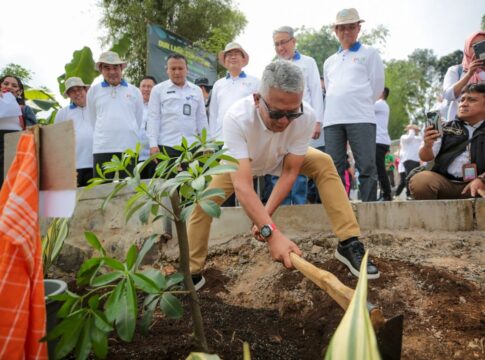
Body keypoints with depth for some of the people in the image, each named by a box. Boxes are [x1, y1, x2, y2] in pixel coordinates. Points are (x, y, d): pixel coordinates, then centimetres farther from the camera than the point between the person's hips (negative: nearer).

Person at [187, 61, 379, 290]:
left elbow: (289, 172, -25)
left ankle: (348, 244, -14)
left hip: (281, 159, 2)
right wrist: (272, 233, -59)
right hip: (239, 163, -1)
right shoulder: (237, 118, -44)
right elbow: (242, 186, -49)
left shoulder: (306, 117, -36)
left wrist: (264, 216, -33)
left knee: (324, 164, -21)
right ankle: (192, 274, 2)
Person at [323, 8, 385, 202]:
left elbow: (377, 86, 8)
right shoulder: (329, 61, 24)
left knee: (366, 167, -8)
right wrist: (338, 109, 15)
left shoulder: (370, 53, 13)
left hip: (361, 118, -4)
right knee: (334, 169, -1)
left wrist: (360, 105, 12)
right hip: (332, 120, 4)